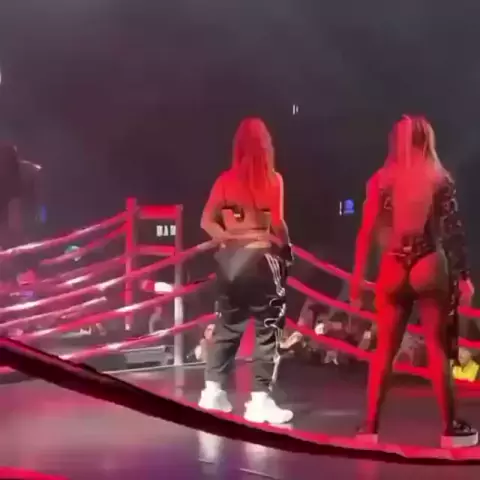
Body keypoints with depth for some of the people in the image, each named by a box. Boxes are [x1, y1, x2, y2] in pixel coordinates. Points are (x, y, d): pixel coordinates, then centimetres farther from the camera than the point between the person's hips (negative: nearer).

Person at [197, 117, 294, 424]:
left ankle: (214, 391, 17)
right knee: (268, 328, 2)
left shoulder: (226, 180, 5)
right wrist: (286, 245, 2)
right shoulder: (272, 179, -8)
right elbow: (276, 223, -14)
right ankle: (260, 399, 1)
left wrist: (228, 238, 0)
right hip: (262, 258, -5)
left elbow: (207, 221, 1)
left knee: (228, 325, 15)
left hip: (231, 258, 5)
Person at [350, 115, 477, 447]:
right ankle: (451, 428, 9)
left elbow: (367, 232, 0)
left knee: (385, 349, 7)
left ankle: (370, 426, 5)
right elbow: (453, 230, -5)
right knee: (439, 348, 4)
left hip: (393, 269, 2)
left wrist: (358, 275, 4)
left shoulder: (381, 180, 3)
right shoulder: (440, 179, -2)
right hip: (430, 267, -2)